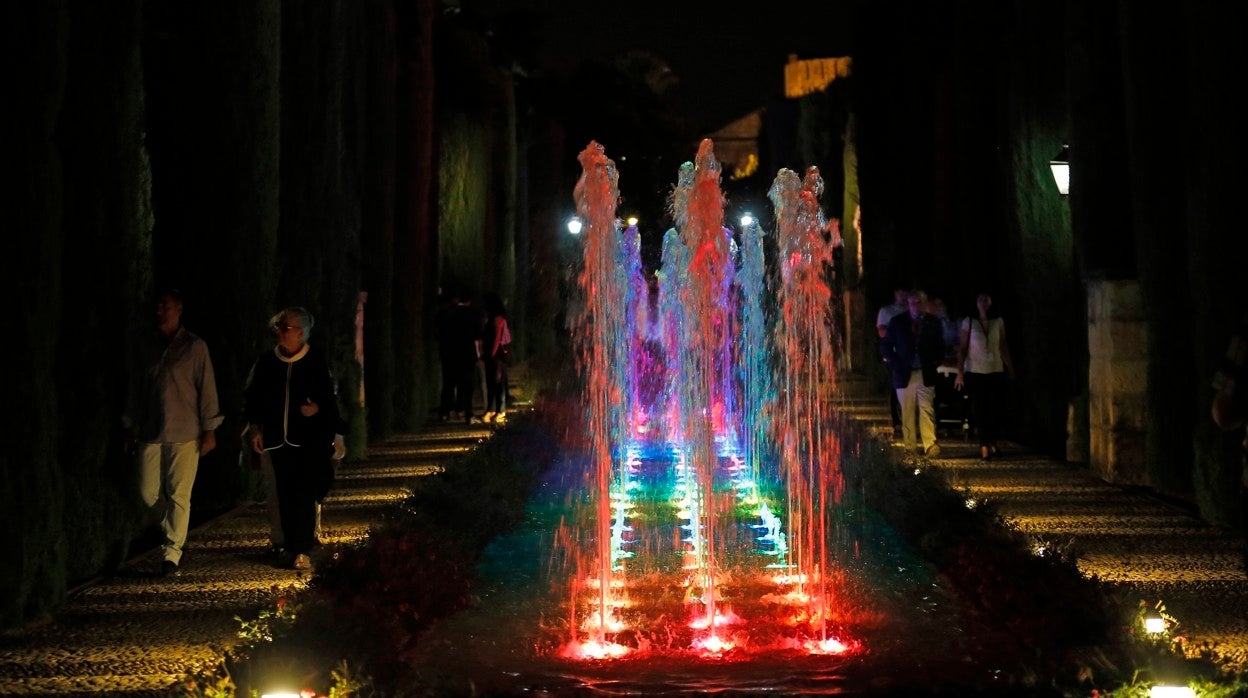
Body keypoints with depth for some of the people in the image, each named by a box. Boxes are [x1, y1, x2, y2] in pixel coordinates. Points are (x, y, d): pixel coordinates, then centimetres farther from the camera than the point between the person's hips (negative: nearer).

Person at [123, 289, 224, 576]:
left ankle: (172, 552, 3)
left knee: (179, 495, -4)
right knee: (148, 493, 4)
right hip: (150, 432, 4)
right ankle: (172, 525, 31)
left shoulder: (194, 347, -2)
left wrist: (209, 431, -6)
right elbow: (135, 390, 14)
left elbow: (207, 389, -3)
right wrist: (130, 428, 13)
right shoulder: (145, 347, 9)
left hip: (185, 434, -4)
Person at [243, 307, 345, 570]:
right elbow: (251, 398, 13)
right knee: (285, 494, 6)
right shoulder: (266, 362, 5)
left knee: (305, 493, -7)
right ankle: (291, 546, 16)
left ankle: (300, 549, -4)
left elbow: (330, 399, 5)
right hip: (278, 438, 3)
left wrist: (317, 409, -11)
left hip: (309, 440, -3)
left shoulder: (316, 362, -2)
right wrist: (254, 428, 7)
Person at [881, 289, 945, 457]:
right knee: (907, 413, 3)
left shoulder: (933, 323, 7)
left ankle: (930, 445, -15)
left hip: (926, 374, 0)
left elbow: (940, 348, 17)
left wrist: (935, 362, 2)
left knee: (927, 410, -10)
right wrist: (895, 363, -2)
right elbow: (885, 346, 9)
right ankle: (909, 448, 8)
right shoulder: (897, 322, 4)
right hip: (904, 374, 0)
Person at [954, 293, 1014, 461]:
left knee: (997, 409, 0)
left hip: (996, 371, 2)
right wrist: (960, 373, -5)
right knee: (979, 410, -2)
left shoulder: (998, 322, 4)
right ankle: (984, 446, 5)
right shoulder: (969, 322, -1)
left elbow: (1003, 346, 8)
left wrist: (1010, 368, 4)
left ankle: (992, 442, 20)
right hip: (975, 371, -2)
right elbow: (962, 349, -1)